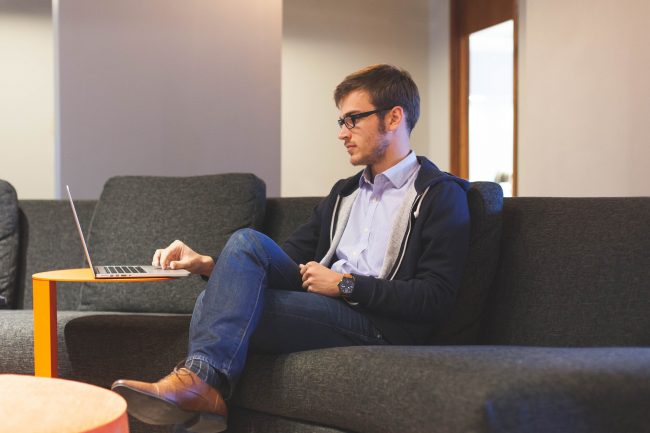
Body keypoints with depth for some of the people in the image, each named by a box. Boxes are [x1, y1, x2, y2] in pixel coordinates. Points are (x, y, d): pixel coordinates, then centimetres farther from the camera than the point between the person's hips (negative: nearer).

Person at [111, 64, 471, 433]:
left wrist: (346, 284, -11)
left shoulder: (441, 195, -1)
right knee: (248, 241, -20)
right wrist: (209, 265, 0)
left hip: (379, 325, -7)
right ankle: (200, 382, -26)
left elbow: (435, 299, -12)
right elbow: (289, 260, 17)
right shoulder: (344, 192, 23)